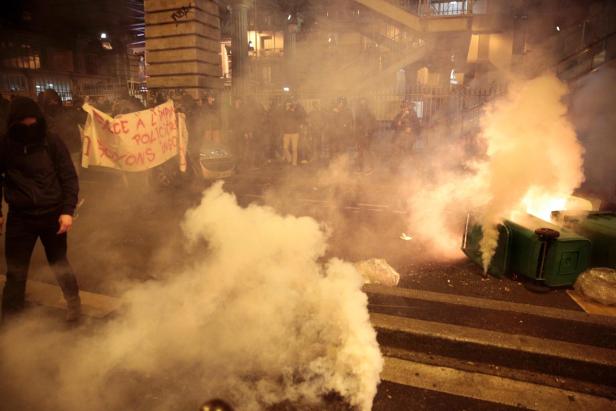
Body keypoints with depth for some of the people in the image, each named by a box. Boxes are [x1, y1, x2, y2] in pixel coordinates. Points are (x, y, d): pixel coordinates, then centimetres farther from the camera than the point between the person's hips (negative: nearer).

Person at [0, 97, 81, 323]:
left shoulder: (52, 142, -7)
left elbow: (69, 177, -5)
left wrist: (68, 210, -12)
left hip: (53, 213, -1)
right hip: (20, 216, 1)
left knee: (59, 262, 14)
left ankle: (73, 301, 33)